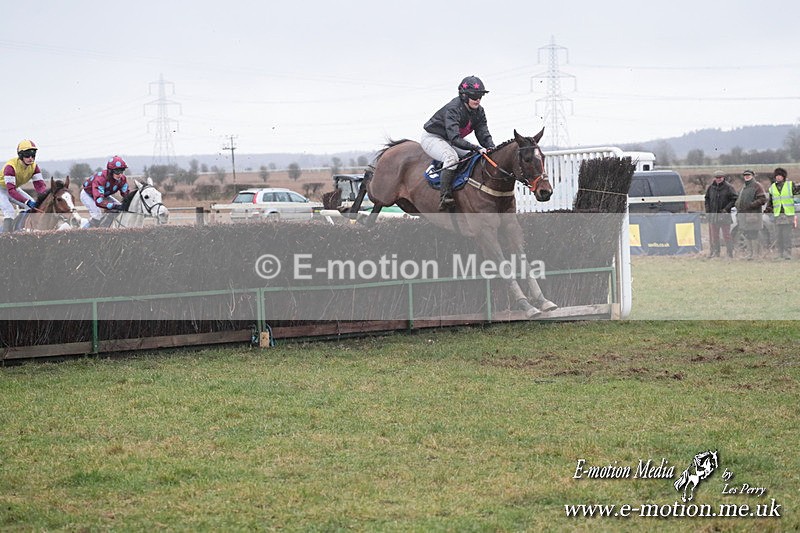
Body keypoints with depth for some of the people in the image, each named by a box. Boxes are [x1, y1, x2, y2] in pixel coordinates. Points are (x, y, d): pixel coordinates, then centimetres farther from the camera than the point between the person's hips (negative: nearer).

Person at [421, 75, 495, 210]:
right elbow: (455, 139, -40)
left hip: (449, 142, 9)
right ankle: (444, 197, -38)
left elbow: (483, 134, -8)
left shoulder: (479, 111, -6)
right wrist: (477, 148, -48)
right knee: (451, 157, -36)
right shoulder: (453, 109, -31)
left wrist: (491, 148, -31)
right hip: (431, 137, -9)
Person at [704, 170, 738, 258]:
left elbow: (735, 199, -5)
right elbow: (707, 199, 20)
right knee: (714, 235, 7)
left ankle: (729, 252, 0)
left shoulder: (728, 187, -4)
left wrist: (726, 209, -11)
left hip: (724, 215, -5)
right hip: (713, 215, 5)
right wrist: (708, 210, 7)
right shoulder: (711, 188, 10)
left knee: (726, 234, -4)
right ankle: (715, 251, 14)